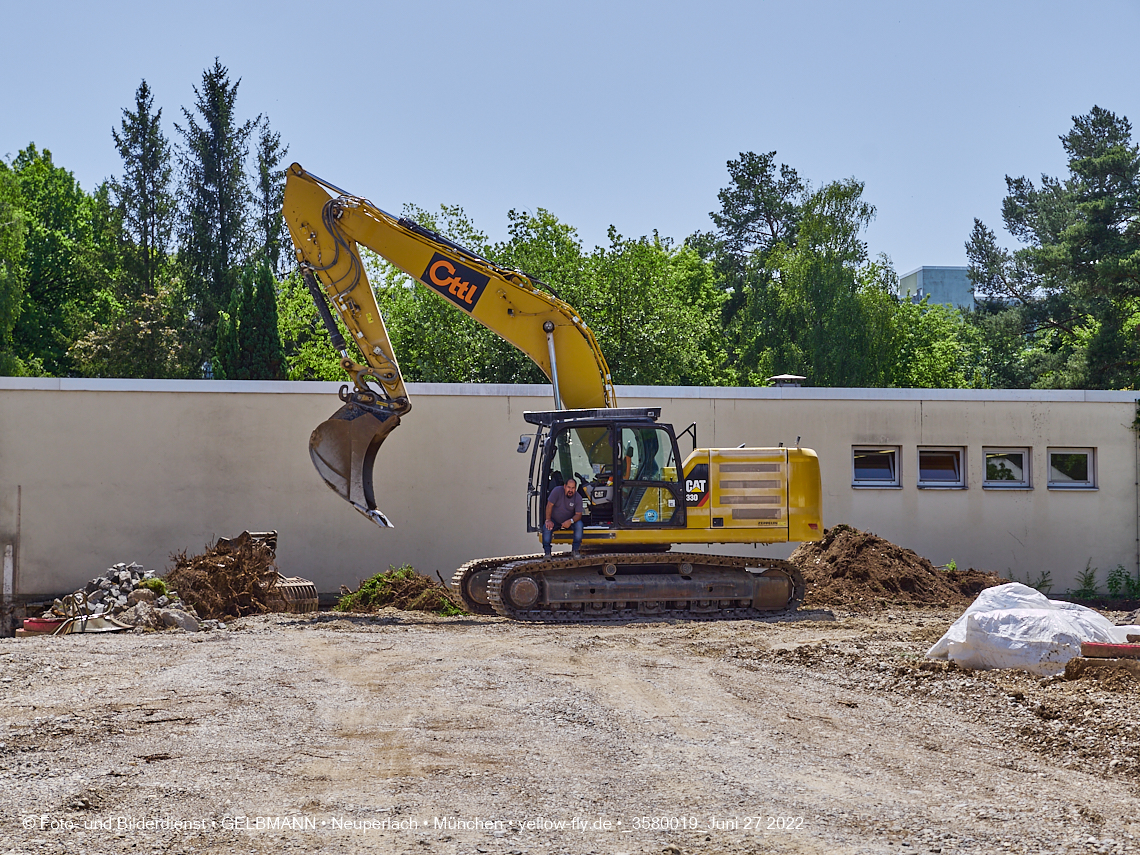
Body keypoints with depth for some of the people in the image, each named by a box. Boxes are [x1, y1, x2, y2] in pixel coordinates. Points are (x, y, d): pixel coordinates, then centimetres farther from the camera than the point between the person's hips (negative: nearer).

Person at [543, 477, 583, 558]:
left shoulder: (578, 498, -12)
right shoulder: (557, 491, -17)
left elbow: (578, 514, -14)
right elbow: (549, 505, -17)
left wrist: (570, 521, -35)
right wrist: (548, 520, -23)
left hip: (569, 520, 1)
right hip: (554, 520, -1)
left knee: (579, 525, -27)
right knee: (546, 527, -30)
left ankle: (575, 550, -16)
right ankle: (547, 551, -18)